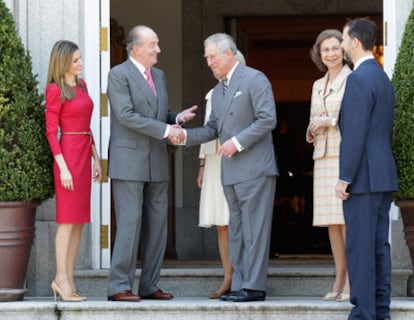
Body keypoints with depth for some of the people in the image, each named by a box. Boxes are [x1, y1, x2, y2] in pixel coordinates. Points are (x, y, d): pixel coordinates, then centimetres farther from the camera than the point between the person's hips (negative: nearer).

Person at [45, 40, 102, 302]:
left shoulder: (82, 86, 14)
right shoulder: (55, 90, -8)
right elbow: (51, 132, -12)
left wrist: (96, 159, 15)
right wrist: (63, 168, -18)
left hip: (84, 155, 8)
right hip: (68, 155, -8)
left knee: (79, 221, 6)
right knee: (68, 220, -7)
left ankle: (69, 279, 9)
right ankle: (61, 279, -3)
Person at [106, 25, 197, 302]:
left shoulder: (159, 76, 16)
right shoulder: (119, 75, -8)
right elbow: (126, 116, -18)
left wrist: (179, 118, 0)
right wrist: (164, 130, -19)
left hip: (156, 163, 8)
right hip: (128, 160, -8)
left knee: (157, 225, 5)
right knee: (129, 223, -10)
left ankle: (149, 286, 11)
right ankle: (119, 287, -6)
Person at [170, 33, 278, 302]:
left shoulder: (254, 79, -6)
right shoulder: (218, 90, 19)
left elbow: (268, 119, -13)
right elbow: (213, 128, 20)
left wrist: (237, 142, -17)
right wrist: (185, 136, 4)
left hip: (255, 167, -9)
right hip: (231, 171, 9)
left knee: (254, 228, -8)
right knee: (236, 229, 9)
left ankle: (254, 286, -7)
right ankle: (240, 284, 13)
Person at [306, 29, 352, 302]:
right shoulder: (318, 86, 18)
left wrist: (333, 121, -15)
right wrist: (314, 129, -1)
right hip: (324, 157, 6)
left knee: (348, 218, -11)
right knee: (332, 221, 4)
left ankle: (352, 281, -9)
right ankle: (340, 280, 8)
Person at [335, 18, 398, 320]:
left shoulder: (359, 79, -15)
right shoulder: (383, 78, 16)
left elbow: (355, 134, -19)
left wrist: (345, 178, -17)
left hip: (363, 175, -10)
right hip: (384, 174, 10)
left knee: (360, 246, -7)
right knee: (379, 244, 10)